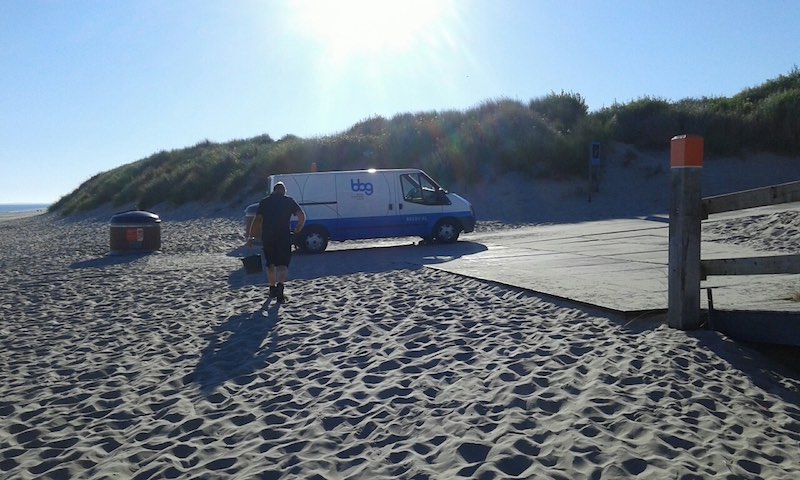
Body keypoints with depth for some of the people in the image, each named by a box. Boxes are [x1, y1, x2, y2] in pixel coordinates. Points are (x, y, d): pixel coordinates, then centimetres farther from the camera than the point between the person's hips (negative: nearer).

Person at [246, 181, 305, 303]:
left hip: (267, 237, 2)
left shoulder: (264, 201, 10)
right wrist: (298, 229, 12)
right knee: (283, 263, -1)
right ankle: (280, 285, -25)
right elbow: (302, 216, -4)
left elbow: (257, 220, 2)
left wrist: (250, 236, 4)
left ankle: (272, 289, 26)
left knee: (270, 263, 18)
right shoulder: (289, 201, 6)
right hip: (284, 236, -2)